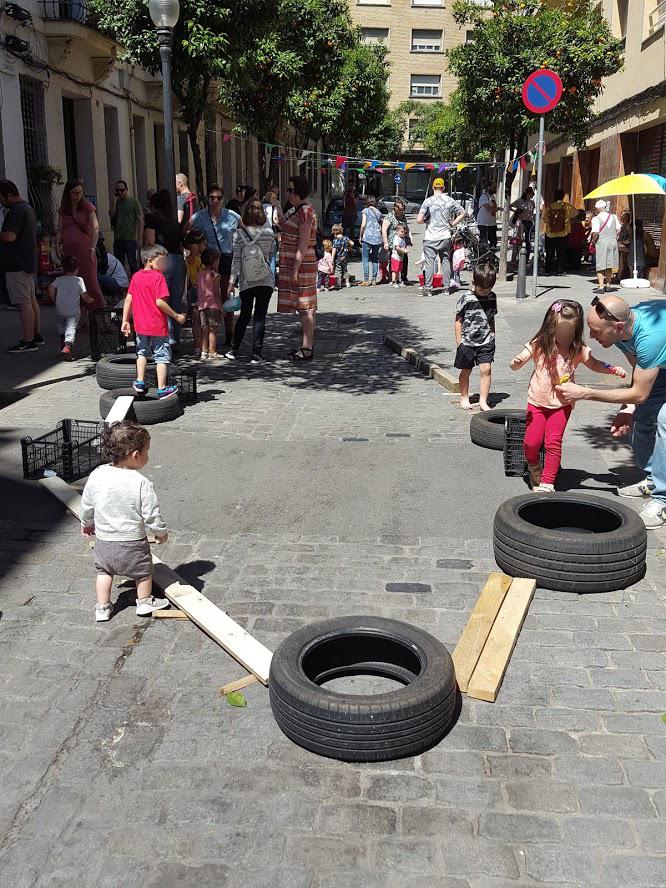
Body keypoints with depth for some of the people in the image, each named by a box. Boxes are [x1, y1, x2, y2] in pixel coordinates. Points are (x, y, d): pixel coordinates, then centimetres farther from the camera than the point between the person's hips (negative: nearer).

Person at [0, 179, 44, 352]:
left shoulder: (17, 210, -17)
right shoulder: (27, 207, 17)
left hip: (17, 265, -11)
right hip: (28, 263, 11)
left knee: (24, 303, -9)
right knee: (31, 300, 15)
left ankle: (28, 341, -7)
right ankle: (36, 336, 22)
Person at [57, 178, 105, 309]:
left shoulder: (87, 206, 0)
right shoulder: (63, 209, 12)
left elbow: (95, 228, -6)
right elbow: (60, 230, 18)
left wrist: (92, 248, -14)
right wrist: (58, 244, 4)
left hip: (84, 248, -4)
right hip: (68, 250, 4)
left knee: (90, 280, -6)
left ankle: (100, 308, 1)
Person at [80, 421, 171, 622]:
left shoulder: (96, 475, -10)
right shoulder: (142, 484, -23)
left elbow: (86, 505, 4)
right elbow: (151, 515, -16)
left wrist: (87, 523, 24)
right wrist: (161, 532, 3)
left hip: (103, 539, 3)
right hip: (133, 542, -3)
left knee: (104, 570, 25)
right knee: (143, 572, 21)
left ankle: (102, 608, 31)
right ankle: (145, 602, 37)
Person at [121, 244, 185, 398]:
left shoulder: (136, 277, 6)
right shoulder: (158, 277, -13)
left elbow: (128, 299, 5)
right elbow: (160, 302, -20)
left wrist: (125, 321, 10)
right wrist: (176, 316, -12)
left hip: (140, 325, 6)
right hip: (158, 326, -6)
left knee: (142, 352, 24)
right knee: (162, 356, 4)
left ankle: (140, 381, 22)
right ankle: (162, 388, 5)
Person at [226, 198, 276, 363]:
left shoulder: (239, 234, -5)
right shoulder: (269, 233, -4)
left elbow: (236, 261, -5)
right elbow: (272, 255, 8)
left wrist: (231, 282, 0)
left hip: (246, 283, 1)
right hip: (266, 281, -1)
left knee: (244, 315, 14)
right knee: (260, 316, 2)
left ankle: (234, 350, 18)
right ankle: (257, 353, 1)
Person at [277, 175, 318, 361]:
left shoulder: (305, 211, -16)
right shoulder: (297, 210, 15)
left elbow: (303, 244, -21)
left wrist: (295, 270, -22)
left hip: (301, 265, -10)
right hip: (293, 264, 10)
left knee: (305, 307, -7)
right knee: (303, 306, 14)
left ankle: (307, 349, -4)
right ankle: (307, 345, 21)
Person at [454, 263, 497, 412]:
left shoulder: (492, 297, 3)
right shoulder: (466, 299, -11)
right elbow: (458, 320, -5)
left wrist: (492, 336, 13)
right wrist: (459, 342, -6)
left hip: (486, 341, 3)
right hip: (468, 341, -3)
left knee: (486, 370, -6)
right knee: (466, 371, 10)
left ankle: (483, 400, 1)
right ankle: (464, 397, 28)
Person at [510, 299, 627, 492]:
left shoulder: (578, 349, -8)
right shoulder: (539, 345, -14)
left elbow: (594, 364, 10)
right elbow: (516, 364, -16)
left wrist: (613, 369, -5)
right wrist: (516, 363, -39)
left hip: (562, 404, 0)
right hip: (537, 402, 0)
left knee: (553, 442, -10)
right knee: (531, 441, -7)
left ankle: (547, 483, 1)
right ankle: (534, 467, 26)